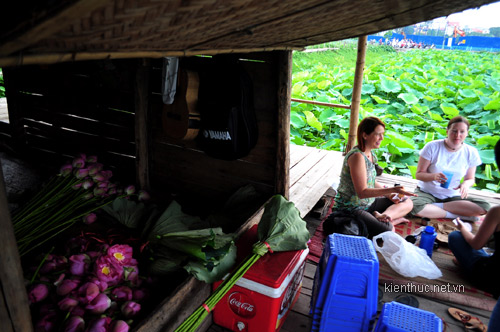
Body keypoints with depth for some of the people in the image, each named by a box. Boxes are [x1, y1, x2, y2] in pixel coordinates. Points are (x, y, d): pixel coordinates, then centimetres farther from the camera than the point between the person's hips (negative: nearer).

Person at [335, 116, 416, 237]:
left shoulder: (370, 154, 6)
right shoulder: (357, 156, -24)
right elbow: (362, 192, -26)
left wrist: (389, 195, -1)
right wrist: (391, 190, -29)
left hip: (369, 202, 10)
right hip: (351, 208, -10)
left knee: (407, 203, 8)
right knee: (388, 232, -30)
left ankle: (383, 216, -12)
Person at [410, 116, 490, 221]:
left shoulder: (471, 152, -2)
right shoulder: (432, 147, -10)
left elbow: (470, 179, 8)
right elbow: (419, 174, -9)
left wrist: (466, 184, -17)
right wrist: (434, 176, -30)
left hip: (452, 196, 3)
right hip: (427, 192, -3)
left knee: (484, 207, -24)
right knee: (414, 207, -38)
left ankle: (436, 207, -18)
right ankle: (460, 216, -19)